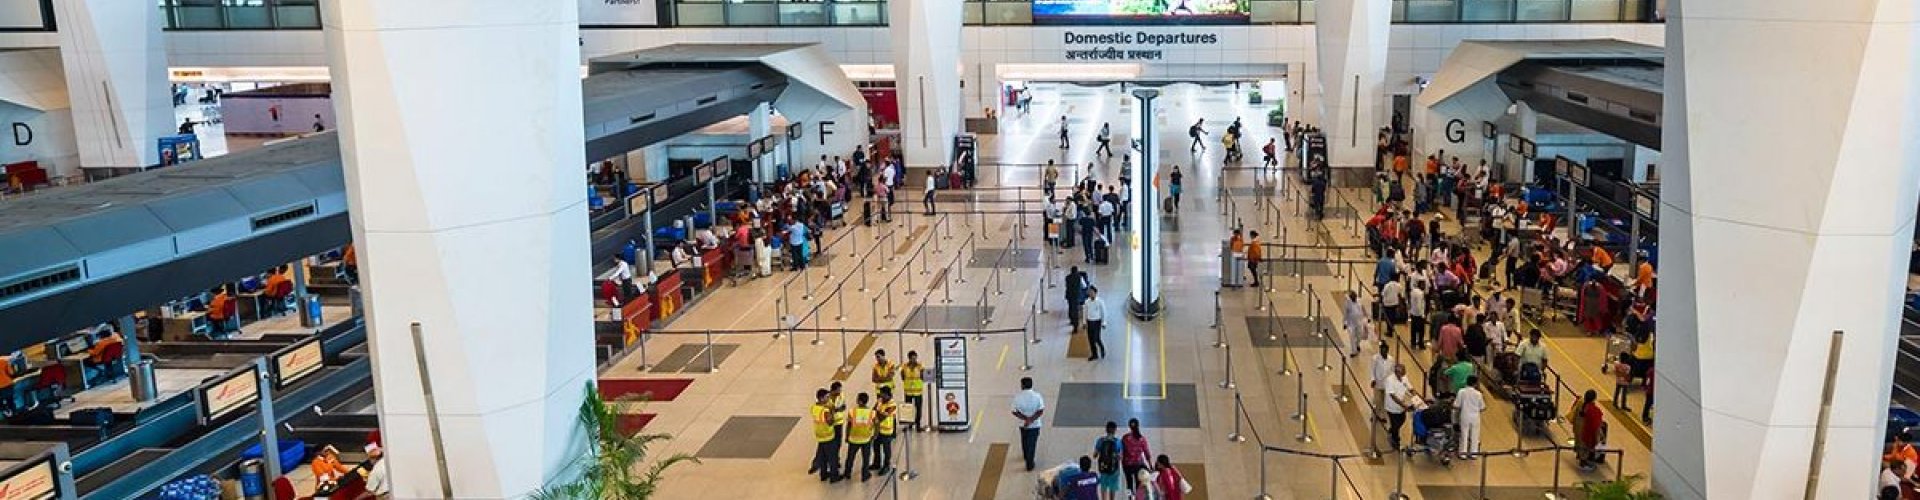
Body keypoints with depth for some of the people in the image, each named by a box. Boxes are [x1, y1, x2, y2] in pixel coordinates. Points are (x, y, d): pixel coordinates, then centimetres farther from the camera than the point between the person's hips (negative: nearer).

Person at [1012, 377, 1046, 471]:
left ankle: (1026, 456, 51)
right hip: (1035, 425, -2)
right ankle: (1029, 465, 14)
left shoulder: (1017, 397, -15)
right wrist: (1031, 419, -20)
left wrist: (1025, 418, -15)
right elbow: (1041, 411, -17)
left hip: (1023, 424, 2)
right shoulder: (1037, 396, -16)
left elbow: (1015, 412, -14)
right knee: (1031, 444, 9)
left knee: (1024, 441, 27)